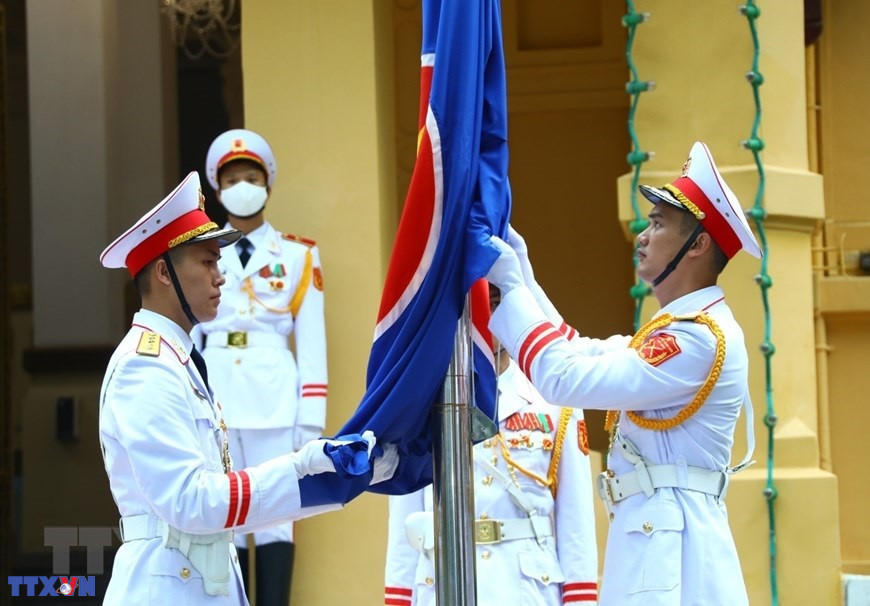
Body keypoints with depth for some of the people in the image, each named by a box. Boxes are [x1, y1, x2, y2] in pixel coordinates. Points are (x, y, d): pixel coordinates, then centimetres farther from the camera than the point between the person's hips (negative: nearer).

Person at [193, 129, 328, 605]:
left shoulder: (298, 256, 9)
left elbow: (312, 343, 4)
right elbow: (187, 337, 11)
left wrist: (311, 420, -3)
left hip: (274, 398, -2)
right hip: (214, 399, 2)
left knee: (275, 516, -4)